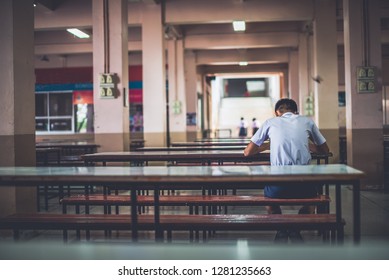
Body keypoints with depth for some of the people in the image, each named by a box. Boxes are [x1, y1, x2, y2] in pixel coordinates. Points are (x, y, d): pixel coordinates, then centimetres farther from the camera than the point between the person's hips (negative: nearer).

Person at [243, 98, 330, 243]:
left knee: (268, 193, 35)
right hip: (304, 185, 1)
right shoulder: (307, 121, 14)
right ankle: (296, 230, 18)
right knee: (312, 193, 36)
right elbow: (324, 150, 25)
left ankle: (281, 229, 13)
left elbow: (247, 152, 16)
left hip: (278, 186, -1)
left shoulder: (270, 122, 11)